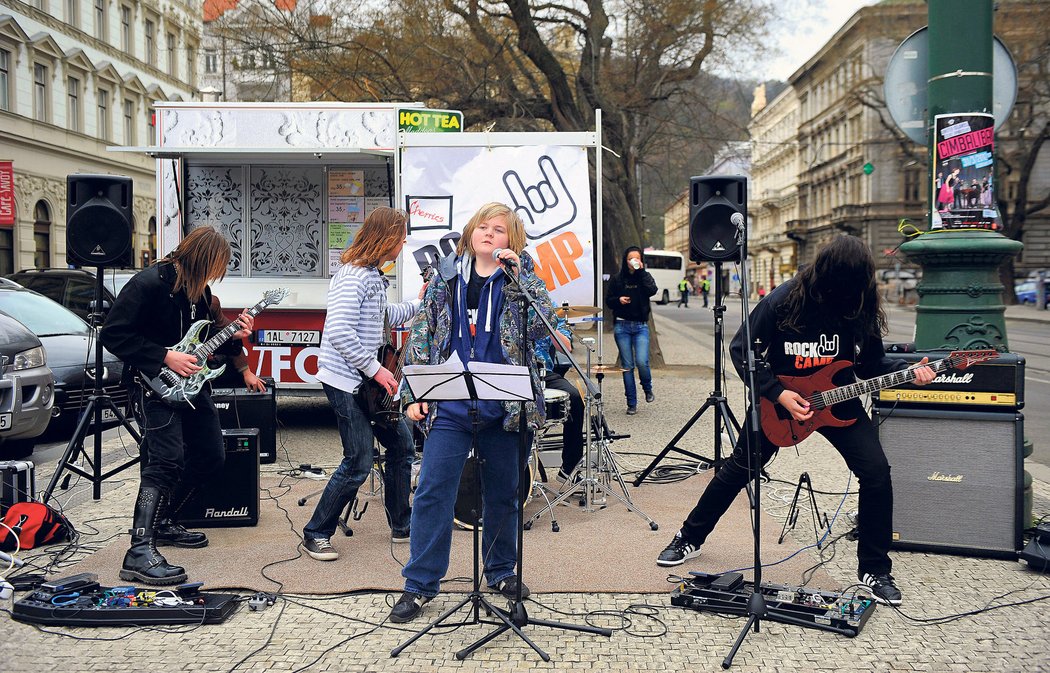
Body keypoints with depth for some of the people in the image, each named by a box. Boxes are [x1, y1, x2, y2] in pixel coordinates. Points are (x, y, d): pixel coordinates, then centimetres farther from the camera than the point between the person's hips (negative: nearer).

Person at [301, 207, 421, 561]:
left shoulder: (373, 275, 13)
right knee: (359, 463, -8)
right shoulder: (352, 277, -19)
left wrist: (418, 302, 22)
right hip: (346, 382, -10)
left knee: (402, 446, 15)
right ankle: (316, 534, 7)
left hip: (368, 380, 11)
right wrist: (375, 370, -24)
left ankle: (402, 525, 29)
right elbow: (339, 332, -29)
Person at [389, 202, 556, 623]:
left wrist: (518, 272, -17)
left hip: (504, 406, 0)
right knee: (432, 491, -4)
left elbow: (542, 323, -13)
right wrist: (414, 392, 0)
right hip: (450, 405, 0)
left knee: (503, 494, 11)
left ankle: (501, 572, 30)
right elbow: (422, 333, 8)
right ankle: (420, 584, 7)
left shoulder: (521, 278, 5)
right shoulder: (446, 276, 8)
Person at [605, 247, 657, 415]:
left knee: (642, 361, -16)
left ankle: (648, 389, 16)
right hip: (622, 326, 1)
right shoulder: (616, 279, 6)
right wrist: (618, 300, -10)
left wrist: (641, 271, -13)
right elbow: (608, 301, 10)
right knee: (627, 365, 1)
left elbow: (652, 290, -13)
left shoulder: (644, 276, 6)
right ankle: (632, 404, 9)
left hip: (641, 326, -1)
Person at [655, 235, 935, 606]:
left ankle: (874, 569, 7)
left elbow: (871, 363, 0)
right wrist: (778, 394, -21)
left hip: (837, 401, 2)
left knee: (876, 474, -11)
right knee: (738, 469, 7)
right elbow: (742, 351, -15)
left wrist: (908, 371, -19)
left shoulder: (861, 307, -13)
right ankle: (689, 539, 26)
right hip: (780, 400, -2)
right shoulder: (783, 301, -23)